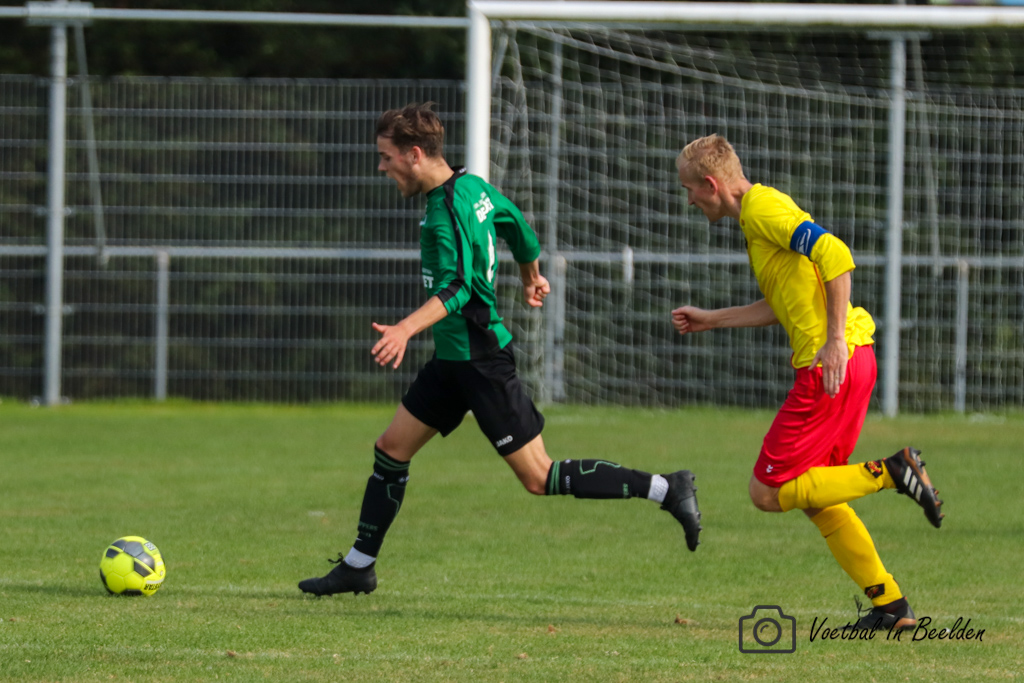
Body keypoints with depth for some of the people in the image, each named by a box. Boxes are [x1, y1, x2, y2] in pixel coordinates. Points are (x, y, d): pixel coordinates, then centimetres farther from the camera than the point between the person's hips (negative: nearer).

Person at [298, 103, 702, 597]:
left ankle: (666, 490, -3)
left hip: (480, 361, -10)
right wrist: (531, 279, 42)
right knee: (391, 450, 11)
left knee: (539, 478, -6)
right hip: (453, 357, 10)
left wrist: (407, 329, -48)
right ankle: (358, 566, 19)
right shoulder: (472, 186, 6)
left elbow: (456, 288, -34)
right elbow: (516, 223, 23)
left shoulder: (446, 213, -22)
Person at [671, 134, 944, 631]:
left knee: (767, 492, -5)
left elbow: (835, 256, -23)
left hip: (830, 367, -10)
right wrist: (711, 320, 35)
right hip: (852, 363, 10)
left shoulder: (763, 208, -10)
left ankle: (890, 473, -8)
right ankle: (891, 606, 16)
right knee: (814, 495, 17)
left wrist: (836, 339, -25)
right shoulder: (758, 210, 20)